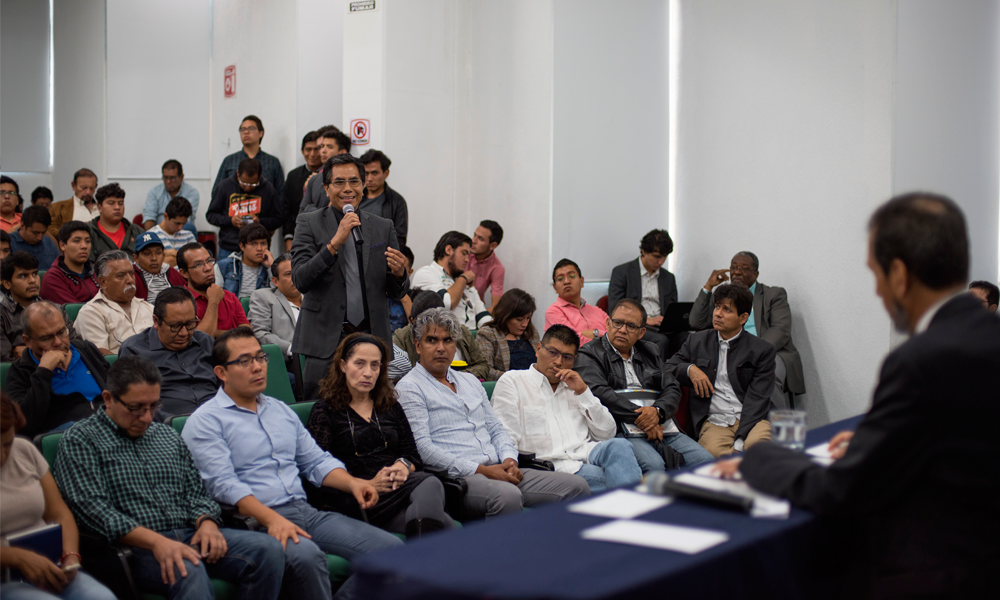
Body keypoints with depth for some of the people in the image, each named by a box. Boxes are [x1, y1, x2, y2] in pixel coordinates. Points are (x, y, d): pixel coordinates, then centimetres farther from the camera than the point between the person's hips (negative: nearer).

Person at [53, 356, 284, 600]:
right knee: (188, 570, -40)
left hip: (189, 535, 7)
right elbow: (92, 509, -12)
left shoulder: (167, 435, 23)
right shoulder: (79, 441, 2)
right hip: (134, 547, -6)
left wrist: (207, 523, -5)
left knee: (268, 549, -18)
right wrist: (156, 541, -24)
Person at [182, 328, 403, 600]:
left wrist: (351, 482, 2)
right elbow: (224, 485, -12)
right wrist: (272, 519, -26)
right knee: (305, 555, -39)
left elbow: (316, 461, 24)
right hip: (256, 521, -7)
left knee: (391, 548, -12)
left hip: (308, 513, 7)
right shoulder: (205, 421, 0)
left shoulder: (281, 410, 24)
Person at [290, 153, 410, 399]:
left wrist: (399, 274, -9)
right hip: (325, 340, -2)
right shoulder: (309, 223, 4)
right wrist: (335, 242, -16)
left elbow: (396, 293, 15)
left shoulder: (383, 227, 12)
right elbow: (300, 281, -8)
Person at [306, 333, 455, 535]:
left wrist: (403, 466, -3)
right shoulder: (325, 411, 10)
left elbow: (414, 456, 22)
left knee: (431, 483, -35)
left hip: (398, 486, 5)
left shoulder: (391, 407, 27)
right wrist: (368, 485, -13)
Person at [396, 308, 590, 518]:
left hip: (499, 472, 8)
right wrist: (480, 470, -15)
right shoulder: (409, 388, 1)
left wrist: (509, 460, 1)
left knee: (576, 485, -9)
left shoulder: (469, 381, 26)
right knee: (507, 495, -39)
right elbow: (422, 448, -10)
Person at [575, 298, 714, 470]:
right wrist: (639, 417, -13)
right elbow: (599, 392, -9)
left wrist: (657, 411, -7)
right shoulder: (590, 354, 7)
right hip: (622, 432, -5)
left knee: (705, 460, -17)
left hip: (663, 429, 6)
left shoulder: (650, 351, 26)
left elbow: (672, 388, 16)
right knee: (653, 465, -34)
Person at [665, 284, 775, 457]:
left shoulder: (762, 349, 8)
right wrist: (690, 369, -4)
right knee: (712, 450, -36)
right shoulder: (697, 341, 18)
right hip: (713, 422, 1)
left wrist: (740, 442, -16)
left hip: (750, 419, -1)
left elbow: (757, 398, -3)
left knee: (757, 444, -38)